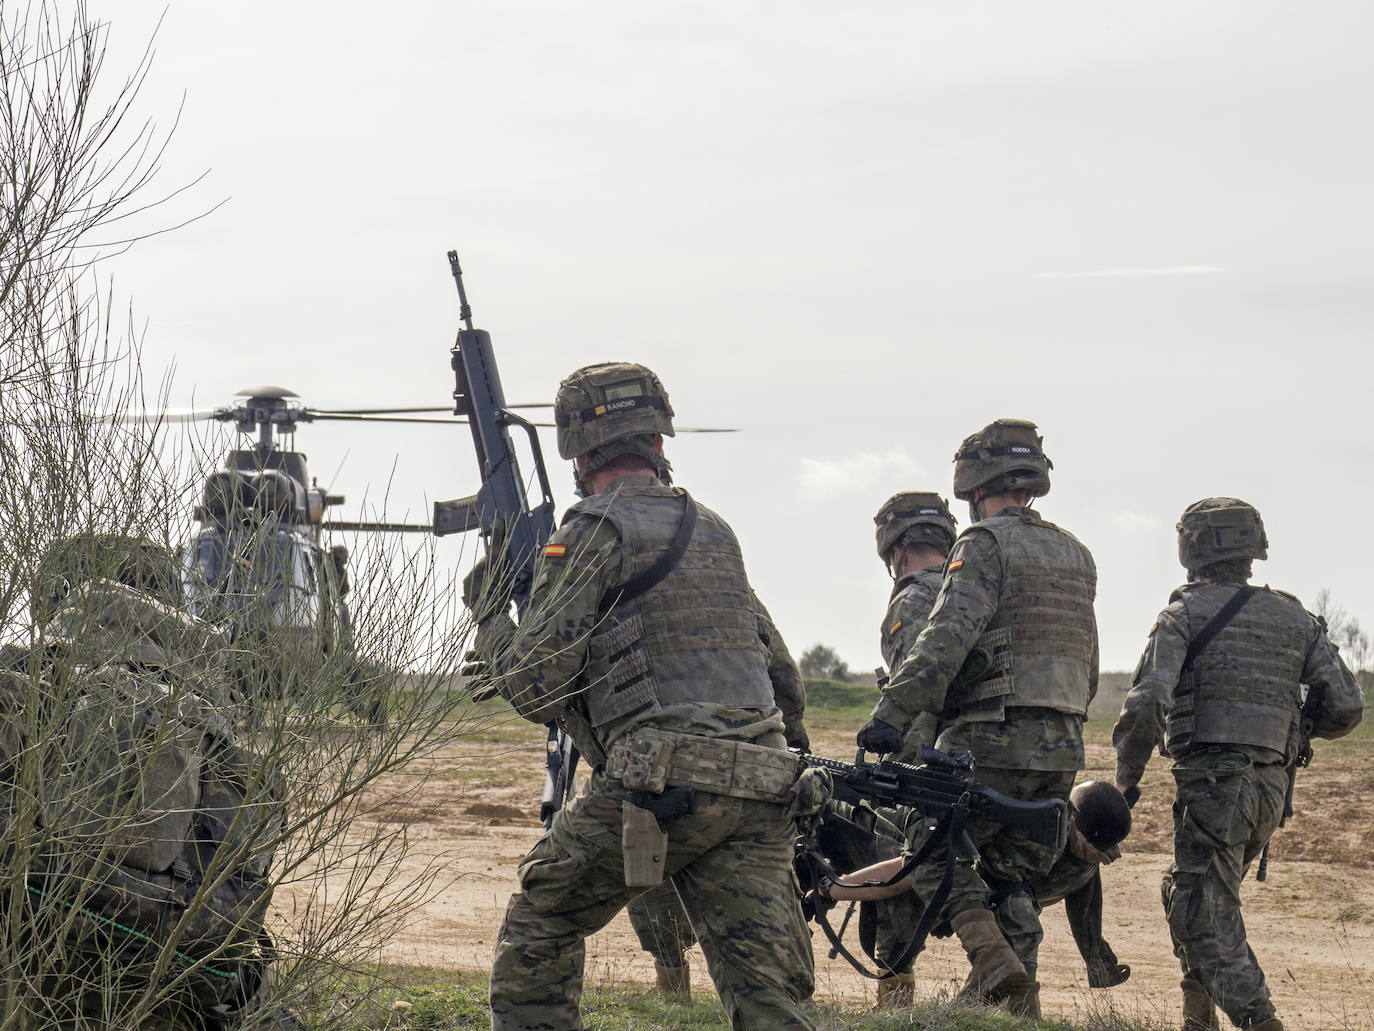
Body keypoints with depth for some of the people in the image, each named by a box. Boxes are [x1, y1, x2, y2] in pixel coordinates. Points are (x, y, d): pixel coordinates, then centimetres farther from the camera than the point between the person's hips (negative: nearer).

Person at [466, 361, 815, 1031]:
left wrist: (488, 611, 15)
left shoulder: (595, 532, 0)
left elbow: (533, 686, -4)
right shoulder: (714, 530, 21)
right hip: (757, 798, 5)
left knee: (539, 928, 19)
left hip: (658, 785, -5)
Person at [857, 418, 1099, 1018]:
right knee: (1012, 877, 15)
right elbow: (1088, 670, 22)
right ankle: (1019, 1000, 9)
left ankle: (992, 958, -13)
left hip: (993, 741, -7)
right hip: (1062, 750, 7)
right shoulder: (1075, 555, 18)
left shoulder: (987, 544, -7)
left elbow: (947, 638, -20)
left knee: (931, 850, 6)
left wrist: (892, 715, -22)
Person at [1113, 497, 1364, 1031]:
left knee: (1206, 913, -4)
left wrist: (1127, 776, -1)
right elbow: (1345, 707, 9)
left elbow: (1147, 701, -14)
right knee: (1187, 893, 24)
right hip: (1271, 786, 6)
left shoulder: (1184, 613, -2)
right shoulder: (1297, 620, 12)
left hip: (1212, 780, -6)